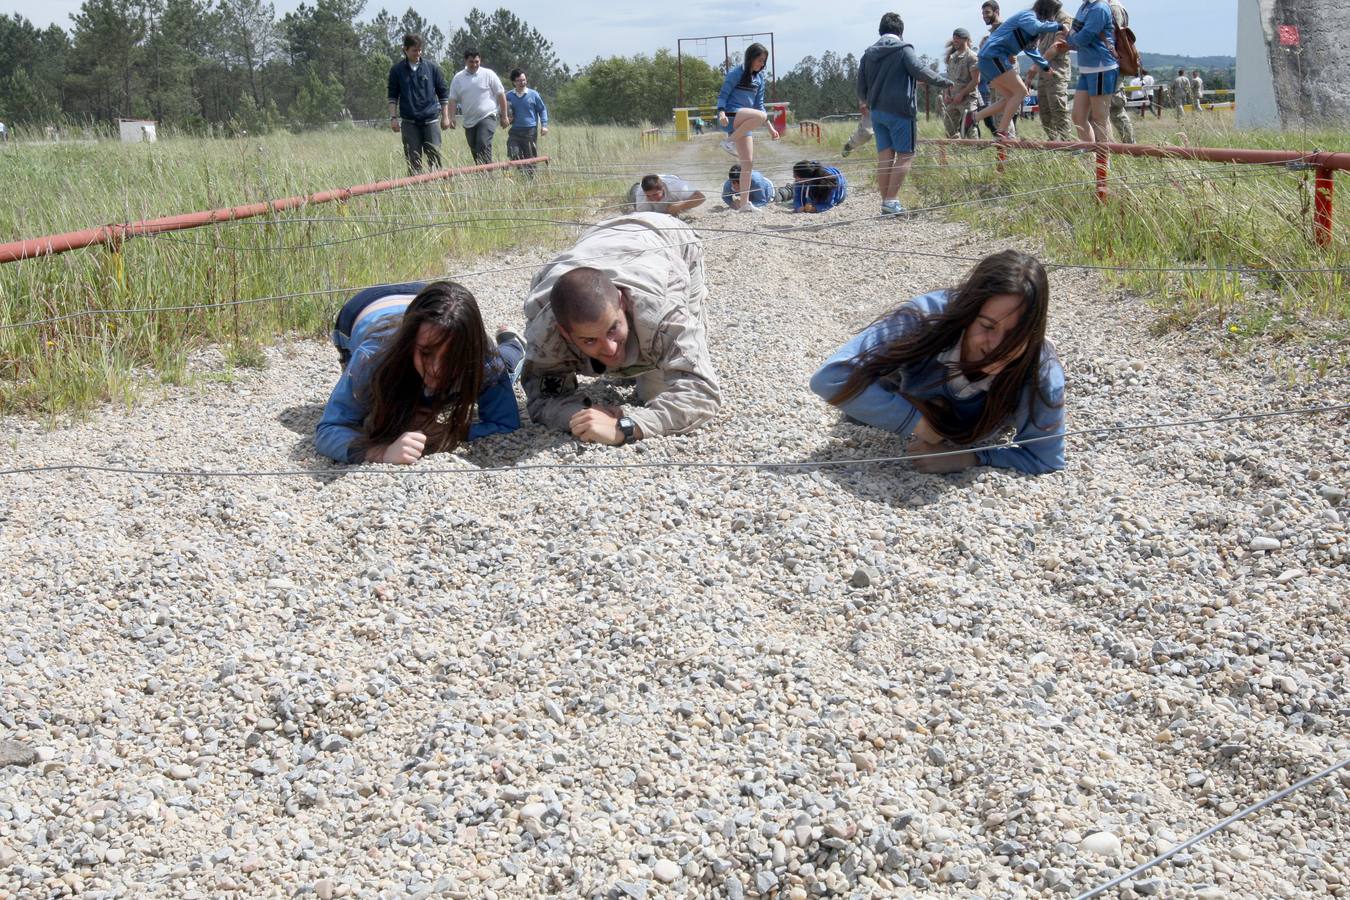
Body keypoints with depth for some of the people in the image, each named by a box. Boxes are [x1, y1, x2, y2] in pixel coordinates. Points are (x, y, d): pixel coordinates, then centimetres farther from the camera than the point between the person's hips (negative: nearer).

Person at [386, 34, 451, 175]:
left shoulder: (432, 67, 4)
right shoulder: (397, 70, 3)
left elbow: (443, 93, 9)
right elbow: (392, 96, 8)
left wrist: (445, 116, 5)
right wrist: (393, 117, -1)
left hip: (431, 120, 0)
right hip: (409, 122, 0)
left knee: (434, 155, -3)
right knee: (413, 159, 0)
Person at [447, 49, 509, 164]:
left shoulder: (488, 74, 0)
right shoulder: (458, 78, 8)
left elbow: (501, 95, 2)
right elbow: (453, 99, 9)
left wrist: (504, 115, 0)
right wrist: (451, 117, -2)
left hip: (487, 117, -4)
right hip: (469, 121, 5)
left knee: (483, 145, -21)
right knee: (474, 150, 7)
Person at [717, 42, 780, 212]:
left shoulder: (759, 77, 15)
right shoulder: (736, 73, -5)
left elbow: (759, 104, 21)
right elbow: (723, 96, -7)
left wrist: (770, 127, 16)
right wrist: (721, 113, -26)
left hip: (744, 121, 7)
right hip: (730, 116, -7)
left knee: (748, 162, -1)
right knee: (760, 116, -35)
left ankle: (744, 203, 3)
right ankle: (730, 141, -17)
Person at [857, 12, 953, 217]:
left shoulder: (869, 53, 12)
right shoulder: (903, 49, -6)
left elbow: (861, 89, 14)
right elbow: (920, 71, -18)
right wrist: (944, 81, -5)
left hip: (877, 112, 6)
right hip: (900, 112, -6)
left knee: (885, 156, 7)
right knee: (905, 155, -1)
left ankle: (885, 201, 5)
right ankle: (891, 200, -10)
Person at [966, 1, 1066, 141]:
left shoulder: (1030, 17, 24)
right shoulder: (1028, 15, -6)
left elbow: (1030, 49, 34)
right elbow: (1036, 27, -30)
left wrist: (1045, 65, 29)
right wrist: (1058, 26, -18)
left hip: (988, 59, 10)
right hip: (993, 57, -10)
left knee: (1011, 97, 9)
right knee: (1020, 91, -8)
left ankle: (973, 116, 9)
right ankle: (1002, 131, -8)